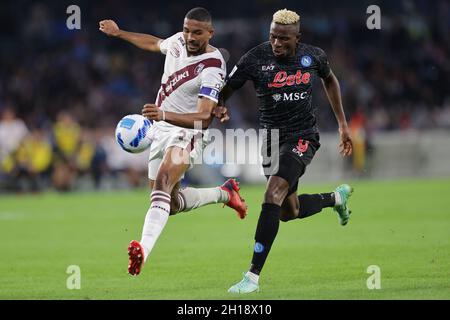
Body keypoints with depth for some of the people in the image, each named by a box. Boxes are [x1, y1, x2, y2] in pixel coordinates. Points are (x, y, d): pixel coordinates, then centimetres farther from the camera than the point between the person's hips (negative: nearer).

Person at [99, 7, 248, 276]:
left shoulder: (212, 68, -21)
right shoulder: (177, 42, 1)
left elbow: (203, 116, -31)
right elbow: (154, 44, 27)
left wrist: (164, 115, -46)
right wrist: (119, 33, 34)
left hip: (187, 132, -8)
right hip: (160, 130, 8)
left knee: (162, 185, -33)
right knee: (172, 204, 15)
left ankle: (144, 250, -51)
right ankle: (225, 194, 38)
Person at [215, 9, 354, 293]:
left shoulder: (314, 56, -5)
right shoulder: (256, 58, -10)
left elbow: (329, 80, 17)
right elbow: (226, 89, -6)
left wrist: (343, 124, 17)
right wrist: (220, 107, -31)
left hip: (303, 137, -3)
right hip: (272, 138, 3)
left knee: (273, 194, -24)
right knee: (289, 211, 13)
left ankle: (253, 276, -23)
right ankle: (337, 198, 48)